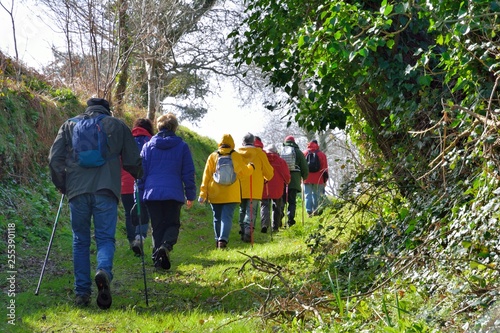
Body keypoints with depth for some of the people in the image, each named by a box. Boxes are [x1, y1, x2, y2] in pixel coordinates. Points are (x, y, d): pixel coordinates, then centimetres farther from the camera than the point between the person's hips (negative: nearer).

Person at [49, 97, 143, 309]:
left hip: (77, 191, 1)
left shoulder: (69, 125, 16)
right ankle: (104, 272, -28)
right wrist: (139, 177, 30)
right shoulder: (118, 126, 12)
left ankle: (82, 293, 8)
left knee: (80, 241, 11)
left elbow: (54, 158, 9)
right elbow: (132, 161, 11)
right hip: (106, 190, -1)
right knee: (105, 238, 3)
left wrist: (62, 186, 21)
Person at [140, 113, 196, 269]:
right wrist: (190, 196, 11)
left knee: (157, 227, 10)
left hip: (152, 193, 1)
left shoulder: (148, 146, 8)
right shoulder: (182, 146, 5)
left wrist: (139, 197, 15)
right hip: (173, 194, -1)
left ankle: (157, 257, 2)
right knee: (173, 224, 9)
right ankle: (166, 246, -20)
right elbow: (188, 173, 5)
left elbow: (141, 172, 9)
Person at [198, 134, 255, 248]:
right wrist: (251, 167, 37)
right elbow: (244, 172, 14)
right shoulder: (237, 156, 1)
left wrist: (203, 193, 4)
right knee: (227, 217, -6)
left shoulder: (212, 156, 2)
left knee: (217, 218, 13)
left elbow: (206, 176, 1)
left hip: (215, 194, 1)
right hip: (231, 194, -1)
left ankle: (218, 240, 20)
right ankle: (223, 239, -22)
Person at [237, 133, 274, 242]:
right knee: (251, 211, -4)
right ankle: (248, 231, -20)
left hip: (241, 188, 3)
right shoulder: (259, 153, -2)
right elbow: (268, 172, 4)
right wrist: (268, 178, 26)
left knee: (242, 210, 16)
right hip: (255, 189, -3)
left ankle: (243, 232, 16)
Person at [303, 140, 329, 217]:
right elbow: (325, 167, 1)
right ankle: (315, 211, 10)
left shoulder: (304, 153, 3)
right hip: (318, 179, 0)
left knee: (308, 195, 0)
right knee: (316, 195, 10)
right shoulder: (321, 154, 2)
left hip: (307, 178, 0)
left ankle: (309, 211, -14)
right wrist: (325, 178, 7)